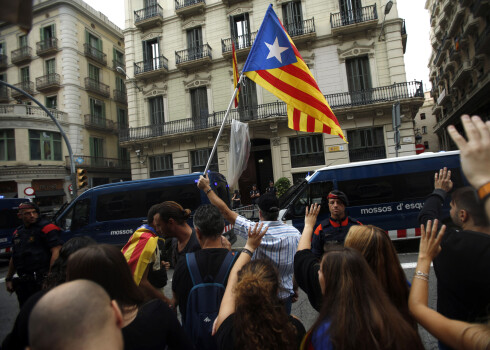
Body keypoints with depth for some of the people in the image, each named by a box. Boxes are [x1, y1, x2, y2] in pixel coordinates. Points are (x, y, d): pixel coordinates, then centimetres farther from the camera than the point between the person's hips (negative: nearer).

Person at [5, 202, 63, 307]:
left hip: (41, 281, -7)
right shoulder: (17, 232, 14)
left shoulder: (46, 227, -10)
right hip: (23, 281, 8)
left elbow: (56, 252, -18)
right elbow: (13, 258, 25)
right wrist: (8, 279, 24)